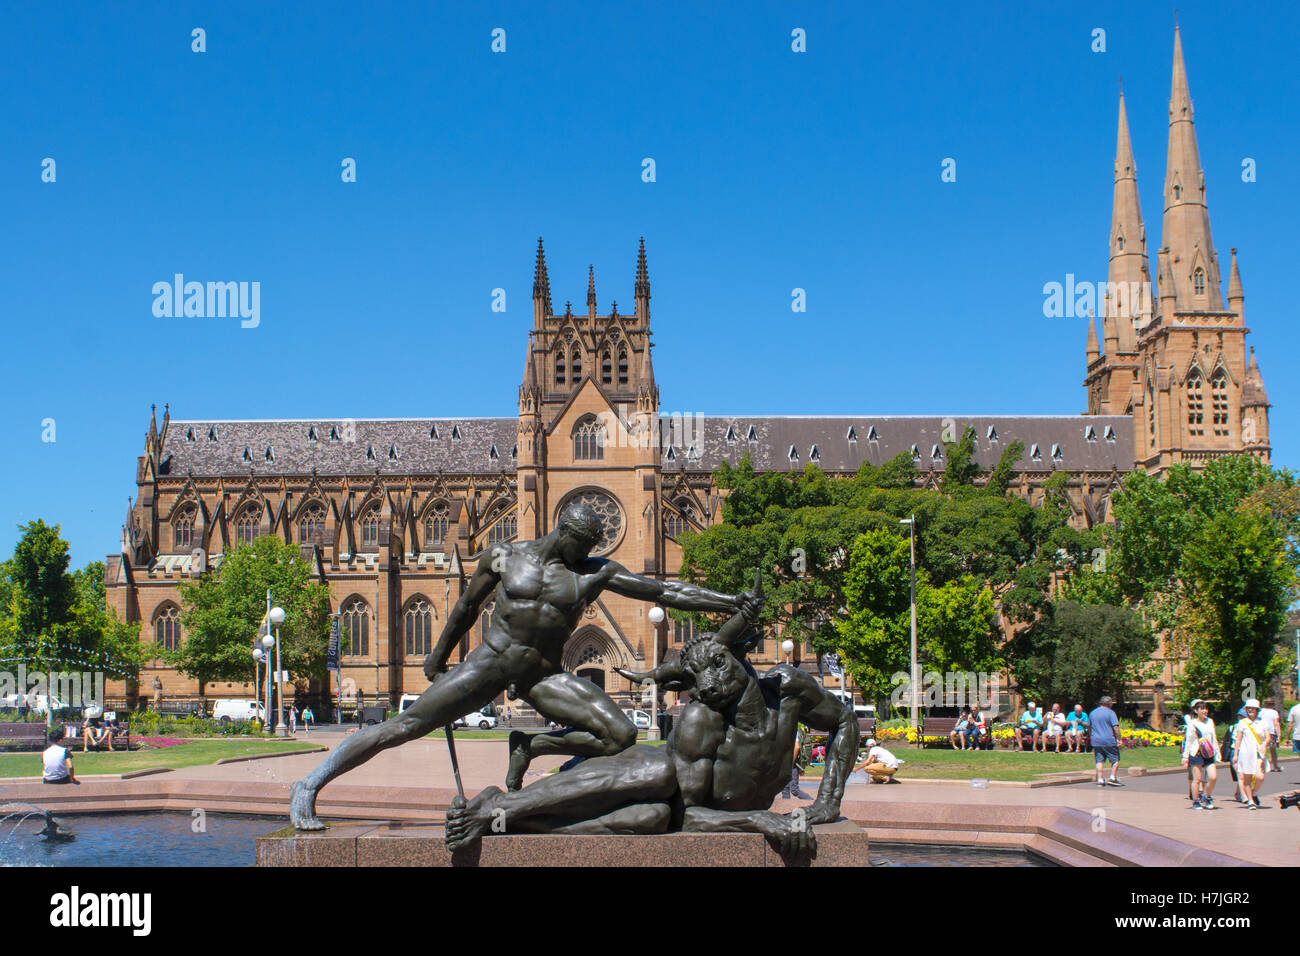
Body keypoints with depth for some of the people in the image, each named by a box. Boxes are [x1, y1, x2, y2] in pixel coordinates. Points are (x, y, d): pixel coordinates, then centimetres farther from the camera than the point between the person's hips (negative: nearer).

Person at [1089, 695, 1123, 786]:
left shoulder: (1092, 713, 13)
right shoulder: (1110, 712, -6)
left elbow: (1089, 727, 22)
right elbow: (1116, 727, -14)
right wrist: (1119, 739, -10)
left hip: (1096, 741, 5)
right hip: (1109, 741, -5)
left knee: (1099, 761, 6)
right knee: (1115, 760, 6)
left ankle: (1100, 780, 1)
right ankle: (1112, 778, -1)